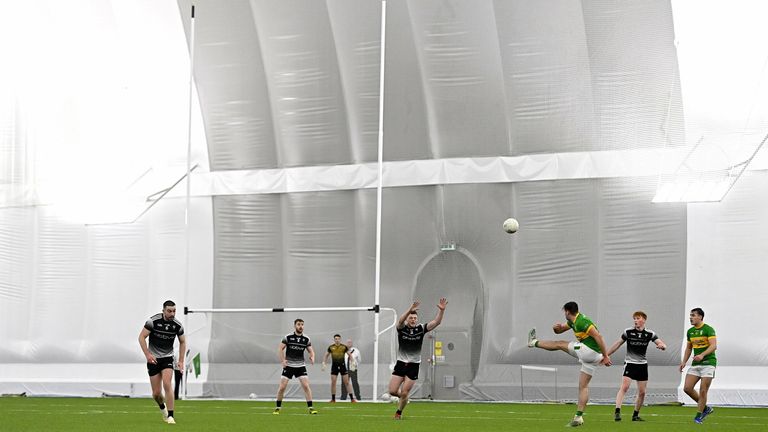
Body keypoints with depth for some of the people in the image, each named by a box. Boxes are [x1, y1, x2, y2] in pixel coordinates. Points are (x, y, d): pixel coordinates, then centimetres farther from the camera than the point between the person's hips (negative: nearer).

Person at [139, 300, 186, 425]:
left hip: (167, 358, 1)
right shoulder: (153, 321, -14)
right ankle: (163, 408, 35)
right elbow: (141, 337, -9)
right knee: (156, 393, 0)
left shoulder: (177, 325, -6)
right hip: (153, 359, -1)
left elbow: (182, 342, 10)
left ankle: (170, 416, -21)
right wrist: (147, 354, -19)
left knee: (167, 383, -24)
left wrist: (181, 361, 4)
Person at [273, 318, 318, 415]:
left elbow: (311, 350, 6)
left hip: (300, 366, 1)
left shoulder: (306, 339, 2)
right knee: (282, 387, -5)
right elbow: (280, 349, -3)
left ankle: (310, 408, -7)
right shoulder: (288, 337, -5)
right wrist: (283, 360, -16)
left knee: (306, 385, -12)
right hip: (288, 366, -1)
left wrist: (312, 357, -17)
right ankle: (277, 408, 10)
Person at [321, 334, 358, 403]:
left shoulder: (344, 347, -1)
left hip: (342, 365, -1)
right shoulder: (331, 347, 2)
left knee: (347, 382, -2)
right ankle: (333, 399, 6)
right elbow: (326, 355, 13)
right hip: (334, 366, 1)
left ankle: (352, 398, 0)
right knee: (333, 383, -3)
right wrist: (324, 364, 3)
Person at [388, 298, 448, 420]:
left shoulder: (421, 329, -1)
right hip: (400, 363, 0)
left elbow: (436, 322, -10)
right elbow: (400, 320, -30)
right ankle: (404, 398, 30)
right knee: (392, 391, -3)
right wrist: (410, 309, -45)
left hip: (413, 366, 0)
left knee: (404, 393, -2)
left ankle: (399, 412, 21)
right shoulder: (402, 328, -6)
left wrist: (441, 310, -27)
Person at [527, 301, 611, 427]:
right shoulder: (573, 321, 15)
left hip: (589, 350, -10)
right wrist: (556, 327, 1)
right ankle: (578, 417, 6)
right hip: (592, 356, 10)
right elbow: (559, 330, 27)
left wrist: (605, 356, -22)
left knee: (560, 344, 8)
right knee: (583, 386, 8)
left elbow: (598, 336, -21)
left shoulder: (582, 322, -16)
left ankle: (534, 343, 27)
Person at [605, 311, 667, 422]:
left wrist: (662, 346, -30)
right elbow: (617, 345, 5)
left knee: (642, 392, 4)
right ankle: (617, 411, -25)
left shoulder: (650, 334, 0)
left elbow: (663, 345, -5)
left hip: (642, 365, 3)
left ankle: (636, 415, 19)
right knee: (624, 387, -21)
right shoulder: (628, 332, -4)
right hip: (629, 363, -3)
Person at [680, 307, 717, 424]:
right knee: (687, 388, -4)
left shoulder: (708, 329, -10)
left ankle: (699, 416, 3)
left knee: (703, 391, -8)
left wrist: (702, 355, -33)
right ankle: (705, 408, 12)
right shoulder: (690, 331, 12)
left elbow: (714, 346, -20)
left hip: (708, 363, -7)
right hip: (695, 364, 7)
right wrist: (684, 362, 10)